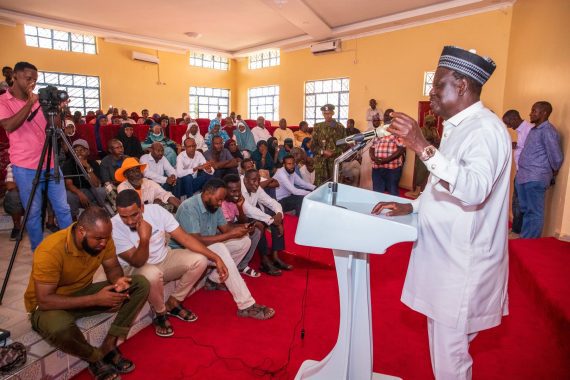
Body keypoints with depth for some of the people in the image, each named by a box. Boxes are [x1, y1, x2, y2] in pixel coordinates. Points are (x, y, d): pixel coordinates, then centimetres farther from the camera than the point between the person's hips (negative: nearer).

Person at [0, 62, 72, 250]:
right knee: (33, 212, 4)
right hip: (26, 167, -4)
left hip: (50, 164, 4)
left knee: (63, 207, 6)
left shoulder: (38, 100, 13)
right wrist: (30, 103, -18)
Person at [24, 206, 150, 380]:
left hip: (84, 292, 5)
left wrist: (118, 280, -26)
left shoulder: (102, 238, -15)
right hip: (50, 305, -5)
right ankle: (95, 357, -7)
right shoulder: (50, 251, -31)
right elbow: (45, 301, -29)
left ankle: (108, 346, -9)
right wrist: (95, 299, -33)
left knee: (141, 284, -12)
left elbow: (112, 267, -1)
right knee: (61, 328, -41)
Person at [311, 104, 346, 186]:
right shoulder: (318, 127, 6)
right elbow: (313, 146, 5)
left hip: (335, 161, 0)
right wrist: (323, 152, -11)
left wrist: (335, 152, -13)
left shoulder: (340, 127, 4)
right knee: (319, 185, 1)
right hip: (321, 161, 0)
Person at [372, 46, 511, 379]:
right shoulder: (459, 127, 13)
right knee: (445, 346, 23)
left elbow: (474, 189, -34)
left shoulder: (485, 129, -17)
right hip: (444, 256, 9)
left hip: (461, 265, -9)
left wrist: (423, 147, -36)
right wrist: (410, 207, 9)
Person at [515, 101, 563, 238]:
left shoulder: (547, 131, -12)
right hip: (523, 177, 9)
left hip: (535, 179, -9)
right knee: (525, 211, 15)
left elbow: (556, 157, -12)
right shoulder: (534, 129, 16)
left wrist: (553, 172, 3)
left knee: (534, 213, -1)